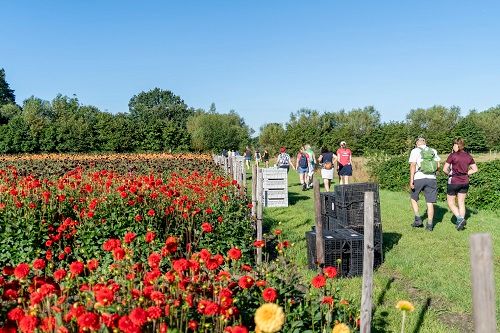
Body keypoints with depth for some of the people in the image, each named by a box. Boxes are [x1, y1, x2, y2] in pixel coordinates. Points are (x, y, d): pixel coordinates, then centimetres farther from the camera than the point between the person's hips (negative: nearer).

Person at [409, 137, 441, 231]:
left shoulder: (415, 151, 0)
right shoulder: (433, 151, 12)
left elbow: (413, 165, -10)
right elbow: (438, 166, 8)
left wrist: (411, 180, -13)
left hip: (419, 178, -3)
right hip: (432, 179, 3)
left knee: (413, 198, 17)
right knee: (430, 203, 5)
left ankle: (418, 219, 9)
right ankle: (430, 224, 6)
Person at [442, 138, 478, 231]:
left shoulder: (453, 155, -14)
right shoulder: (468, 156, 3)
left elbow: (444, 169, -16)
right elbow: (475, 169, 7)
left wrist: (450, 174, 2)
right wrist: (466, 174, 9)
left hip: (453, 182, -5)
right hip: (465, 182, 5)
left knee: (451, 203, 9)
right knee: (461, 203, 13)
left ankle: (460, 219, -6)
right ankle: (461, 223, 16)